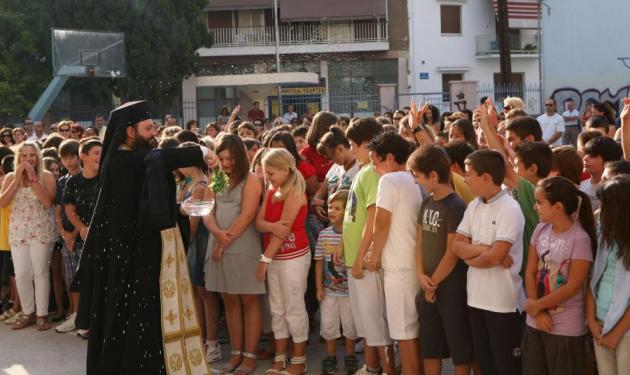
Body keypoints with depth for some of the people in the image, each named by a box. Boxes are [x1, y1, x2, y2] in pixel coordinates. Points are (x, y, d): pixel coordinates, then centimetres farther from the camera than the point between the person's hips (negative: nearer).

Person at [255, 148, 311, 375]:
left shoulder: (294, 193, -14)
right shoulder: (270, 191, 9)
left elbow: (284, 229, -19)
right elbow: (259, 222, 1)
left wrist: (265, 258, -19)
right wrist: (272, 226, -22)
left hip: (293, 257, -8)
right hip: (275, 257, 8)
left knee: (294, 308, -1)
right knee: (277, 309, 11)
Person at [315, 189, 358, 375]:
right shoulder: (324, 234, 0)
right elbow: (319, 262, 2)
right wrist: (319, 287, 0)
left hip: (349, 290, -2)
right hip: (329, 290, 3)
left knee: (350, 325, 8)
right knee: (328, 324, 8)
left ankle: (350, 356, 25)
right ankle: (330, 357, 24)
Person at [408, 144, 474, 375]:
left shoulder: (456, 207, -16)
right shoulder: (427, 203, 8)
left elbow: (452, 253, -16)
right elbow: (420, 241, 9)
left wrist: (433, 283, -7)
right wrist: (421, 276, -6)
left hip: (451, 289, -8)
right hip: (428, 287, 8)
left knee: (460, 348, 4)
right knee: (429, 347, 16)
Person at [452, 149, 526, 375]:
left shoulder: (510, 209, -15)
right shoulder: (473, 206, 7)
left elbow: (495, 257, -22)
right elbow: (456, 246, 2)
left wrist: (471, 258, -5)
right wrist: (483, 249, -14)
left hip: (503, 301, -7)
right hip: (476, 296, 7)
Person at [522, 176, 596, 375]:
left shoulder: (580, 239, -17)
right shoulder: (541, 230, 2)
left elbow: (573, 287, -17)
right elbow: (530, 272, 3)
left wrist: (536, 305, -9)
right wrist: (537, 312, -7)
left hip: (566, 328, -6)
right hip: (535, 322, 6)